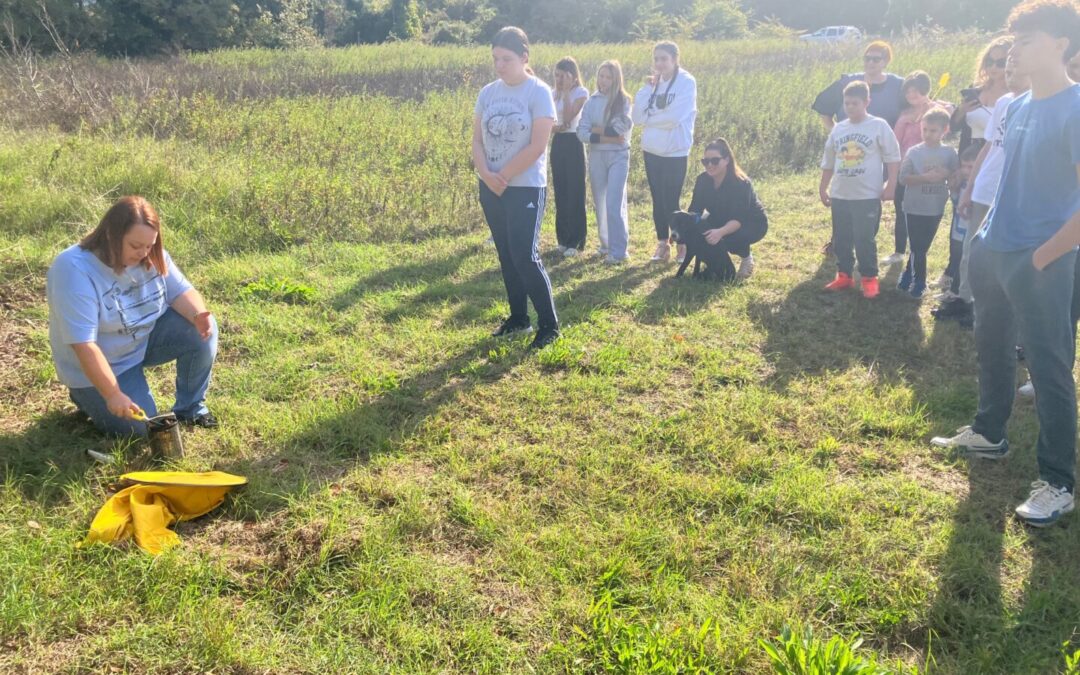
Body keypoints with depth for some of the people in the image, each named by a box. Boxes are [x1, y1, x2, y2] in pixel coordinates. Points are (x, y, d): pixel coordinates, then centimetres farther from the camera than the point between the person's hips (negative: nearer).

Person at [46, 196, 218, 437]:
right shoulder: (74, 270, -30)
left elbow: (180, 291, -6)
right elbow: (83, 344, -32)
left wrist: (198, 315, -32)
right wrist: (113, 395, -34)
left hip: (147, 337, 6)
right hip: (99, 364, -5)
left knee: (201, 330, -19)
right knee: (142, 428, -13)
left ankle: (190, 408, -1)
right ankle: (88, 395, 16)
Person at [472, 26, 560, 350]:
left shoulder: (539, 92, -10)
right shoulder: (487, 93, 7)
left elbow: (537, 146, -15)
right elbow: (477, 140, 6)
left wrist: (503, 177, -13)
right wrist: (486, 173, -12)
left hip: (526, 188, -6)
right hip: (490, 188, 6)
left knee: (525, 256, -10)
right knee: (506, 255, 12)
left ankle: (549, 324, 2)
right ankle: (518, 317, 24)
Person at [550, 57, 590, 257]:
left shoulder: (581, 93, -7)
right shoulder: (555, 93, 11)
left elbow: (568, 117, -19)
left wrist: (567, 91, -15)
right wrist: (555, 127, -14)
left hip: (573, 143, -6)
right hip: (558, 143, 6)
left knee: (574, 193, -4)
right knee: (560, 192, 8)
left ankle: (575, 242, 0)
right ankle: (563, 238, 16)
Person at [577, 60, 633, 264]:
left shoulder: (623, 101, -2)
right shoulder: (591, 101, 6)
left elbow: (621, 130, -15)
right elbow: (582, 132, -4)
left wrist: (597, 130, -7)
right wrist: (606, 136, -15)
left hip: (618, 156, -4)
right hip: (596, 156, 4)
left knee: (614, 203, -10)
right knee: (599, 202, 10)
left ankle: (618, 251, -7)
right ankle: (606, 244, 24)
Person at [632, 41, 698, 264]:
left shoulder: (687, 82, -10)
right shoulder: (653, 83, 7)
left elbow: (674, 116, -21)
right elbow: (637, 116, -1)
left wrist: (648, 119, -7)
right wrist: (647, 88, -9)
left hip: (675, 152, -6)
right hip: (652, 151, 6)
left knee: (671, 201, -4)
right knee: (658, 199, 12)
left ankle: (683, 243, 15)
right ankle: (662, 243, 24)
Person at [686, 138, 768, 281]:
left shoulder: (741, 183, -31)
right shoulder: (703, 180, -15)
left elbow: (738, 219, -38)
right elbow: (694, 210, -15)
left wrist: (721, 232, -57)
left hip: (753, 224, -5)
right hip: (722, 221, 5)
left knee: (728, 238, -37)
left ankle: (746, 258, -2)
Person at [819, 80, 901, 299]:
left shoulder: (879, 126, -5)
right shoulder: (838, 129, 8)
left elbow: (893, 157, -4)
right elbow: (828, 162, 17)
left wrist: (890, 186, -9)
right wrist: (823, 188, 18)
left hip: (868, 196, -5)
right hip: (840, 196, 5)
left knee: (864, 240, -3)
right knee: (841, 239, 11)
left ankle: (869, 278, 10)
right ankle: (844, 275, 24)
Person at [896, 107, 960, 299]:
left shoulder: (949, 153, 0)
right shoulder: (914, 152, -5)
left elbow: (956, 179, 3)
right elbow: (903, 178, -9)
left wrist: (947, 175, -19)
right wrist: (925, 177, -21)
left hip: (936, 209, 2)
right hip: (915, 208, -2)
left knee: (922, 247, 12)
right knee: (918, 248, 3)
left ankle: (908, 277, 28)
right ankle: (919, 283, 17)